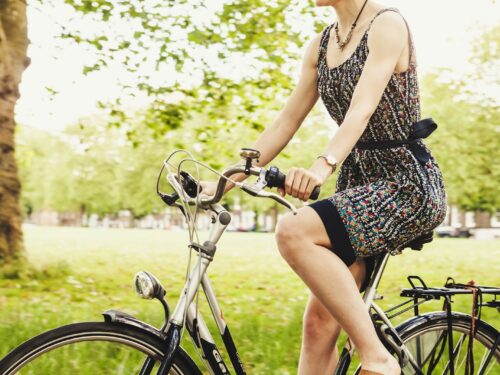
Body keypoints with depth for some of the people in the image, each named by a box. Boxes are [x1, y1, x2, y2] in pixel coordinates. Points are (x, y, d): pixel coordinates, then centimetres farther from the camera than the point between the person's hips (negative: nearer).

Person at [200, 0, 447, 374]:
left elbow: (363, 107, -25)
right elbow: (285, 123, 11)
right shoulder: (321, 45, 12)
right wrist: (224, 182, 4)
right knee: (319, 323, -2)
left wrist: (323, 165, -42)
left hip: (406, 182, -7)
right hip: (358, 182, 7)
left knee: (293, 232, -30)